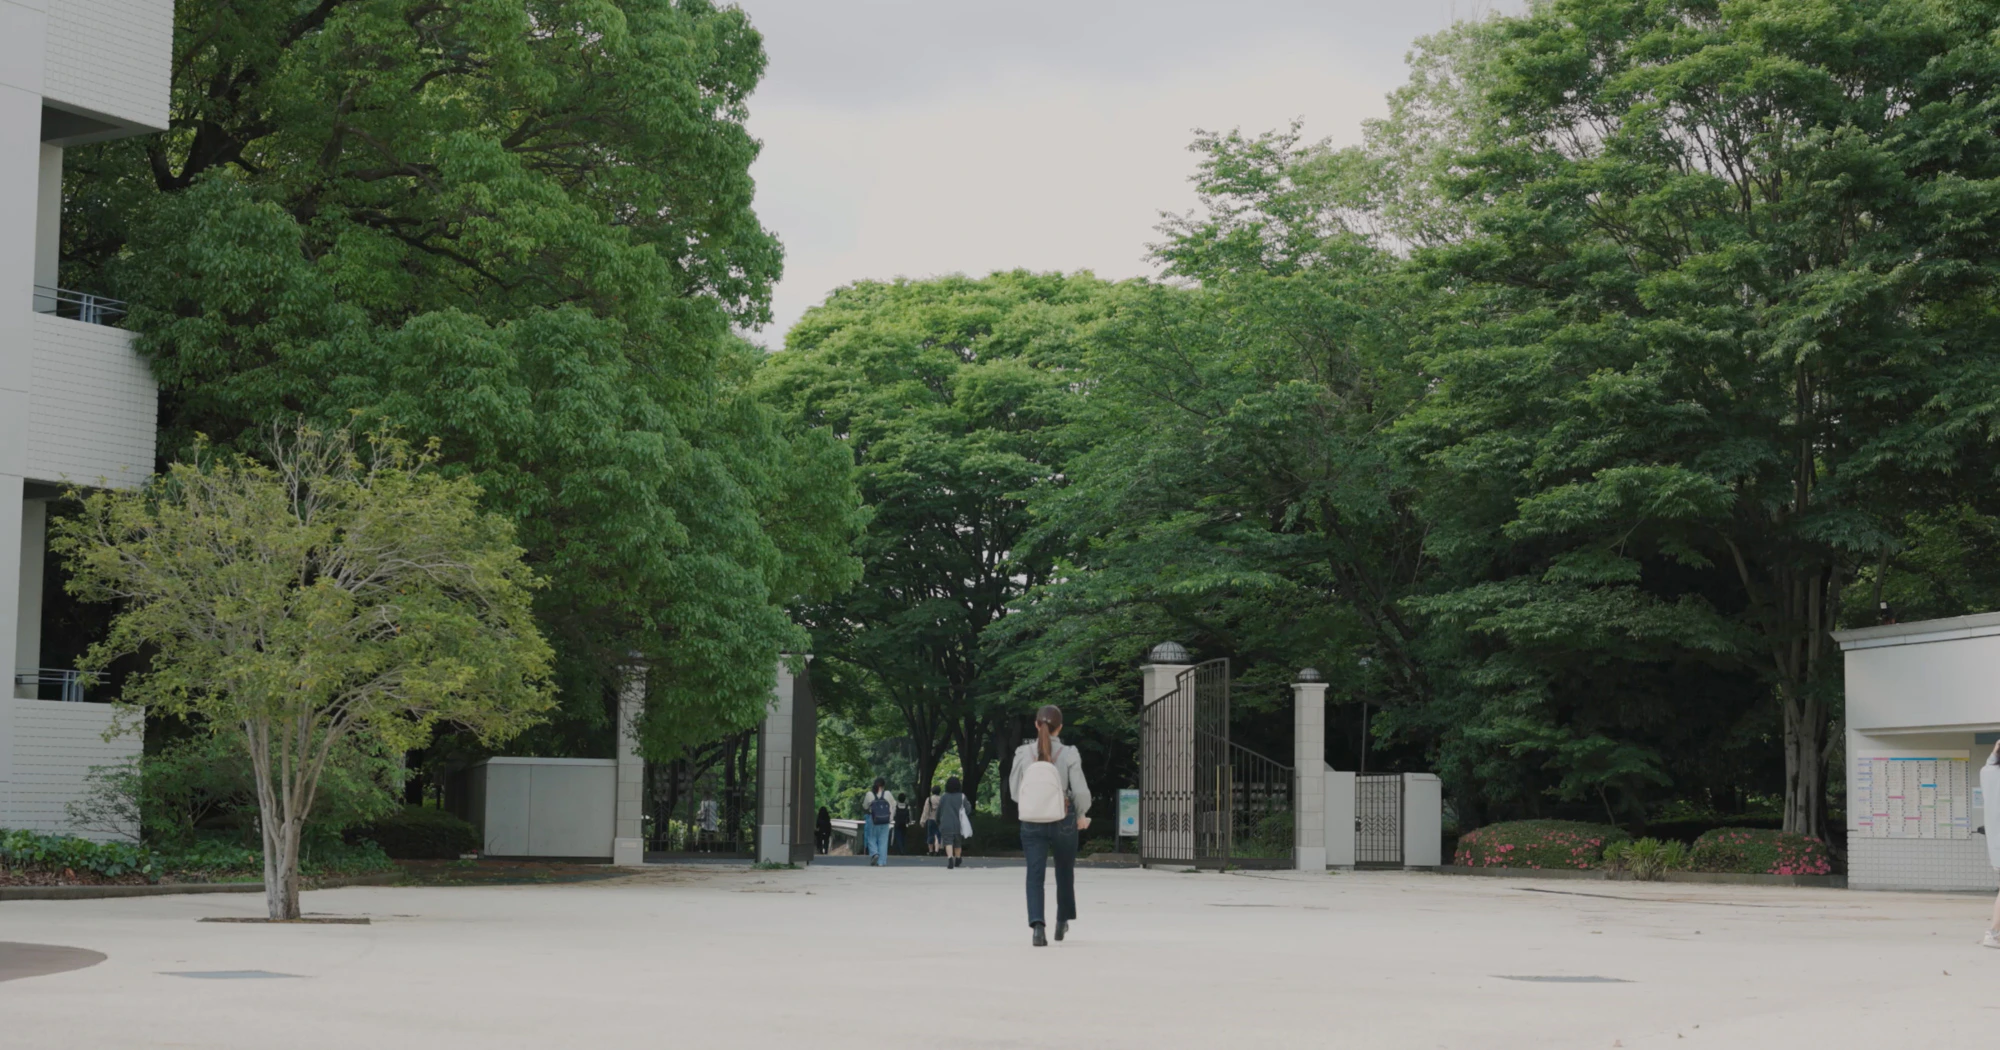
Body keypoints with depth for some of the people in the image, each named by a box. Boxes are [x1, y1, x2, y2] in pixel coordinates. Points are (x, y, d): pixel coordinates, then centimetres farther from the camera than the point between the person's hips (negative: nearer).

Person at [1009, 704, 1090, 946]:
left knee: (1035, 874, -1)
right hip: (1063, 822, 0)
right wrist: (1082, 815, 5)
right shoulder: (1069, 755, -11)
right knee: (1064, 872, 20)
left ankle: (1037, 924, -21)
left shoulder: (1023, 754, -5)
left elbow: (1014, 791, 3)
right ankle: (1062, 922, 36)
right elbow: (1081, 792, -14)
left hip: (1031, 823, 0)